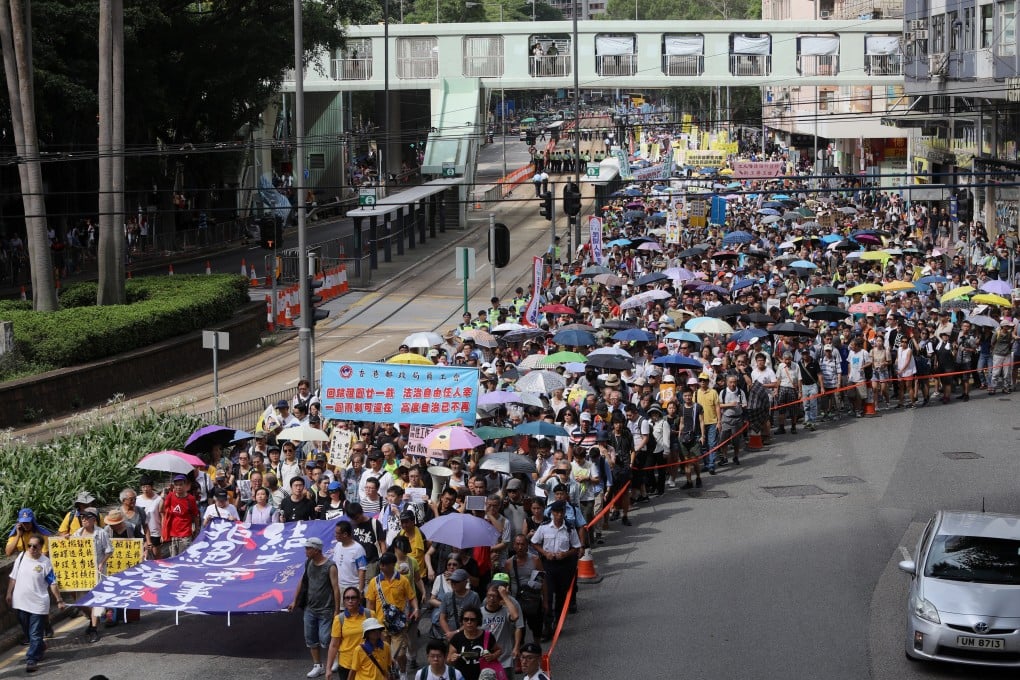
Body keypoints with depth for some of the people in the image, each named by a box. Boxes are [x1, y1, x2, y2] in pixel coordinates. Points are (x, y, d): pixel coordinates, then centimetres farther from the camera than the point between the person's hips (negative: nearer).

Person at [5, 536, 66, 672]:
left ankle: (32, 660, -2)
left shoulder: (45, 563, -10)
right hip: (21, 603, 5)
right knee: (26, 632, 19)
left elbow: (53, 583, -7)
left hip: (38, 604, -5)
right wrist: (9, 594, 11)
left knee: (35, 634, -4)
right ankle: (40, 647, 41)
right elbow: (13, 577, 10)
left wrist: (59, 601, -8)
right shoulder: (21, 557, 0)